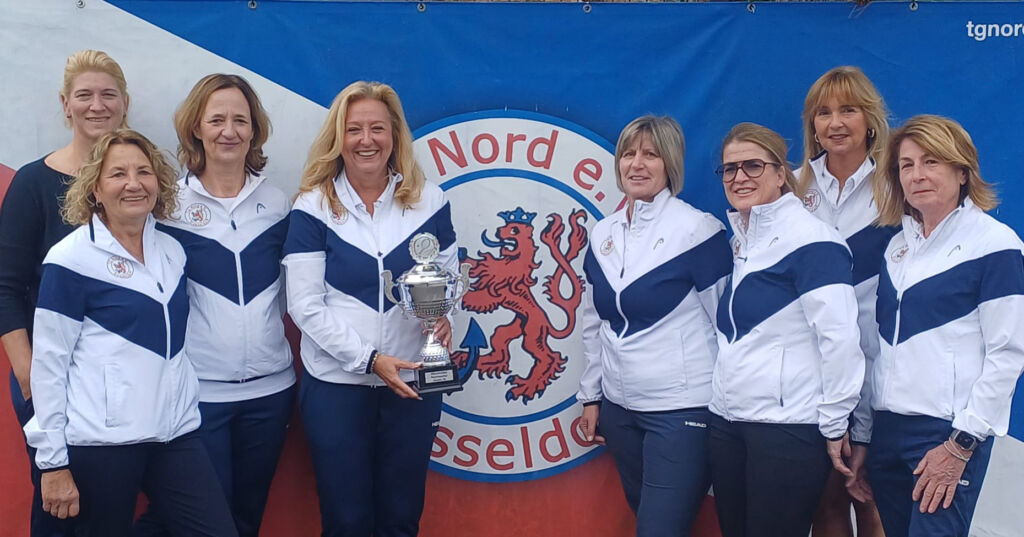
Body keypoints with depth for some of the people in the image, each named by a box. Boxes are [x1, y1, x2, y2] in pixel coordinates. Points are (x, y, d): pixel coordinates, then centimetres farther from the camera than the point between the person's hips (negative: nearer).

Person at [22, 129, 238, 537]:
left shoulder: (172, 250, 9)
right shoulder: (71, 258, -7)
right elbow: (48, 361, -7)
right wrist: (53, 461, -8)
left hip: (175, 433, 5)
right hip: (101, 440, -5)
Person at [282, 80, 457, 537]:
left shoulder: (428, 201, 0)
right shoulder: (313, 206, -5)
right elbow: (305, 306, -9)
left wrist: (443, 315, -15)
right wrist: (369, 359, -18)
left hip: (412, 384, 2)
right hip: (336, 384, -1)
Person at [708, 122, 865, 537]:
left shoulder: (809, 238, -12)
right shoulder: (738, 240, 13)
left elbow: (839, 338, -16)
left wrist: (834, 425, -13)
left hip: (788, 428, -7)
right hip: (727, 421, 8)